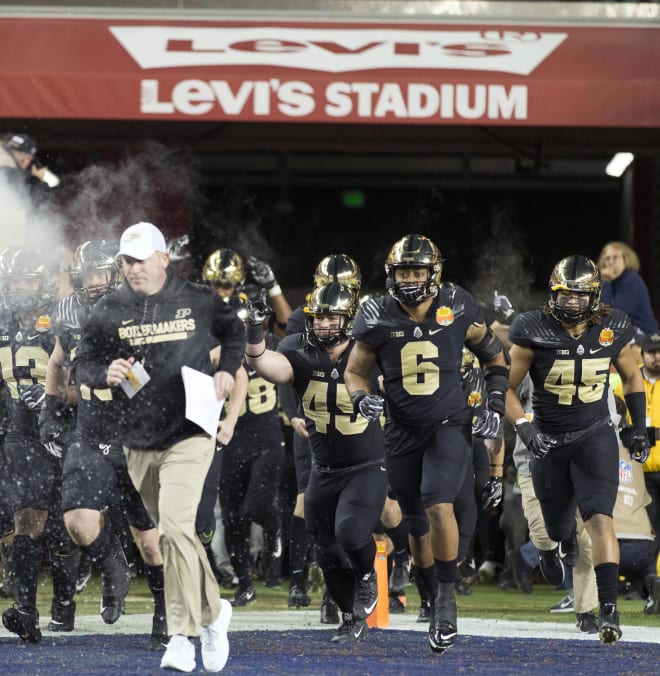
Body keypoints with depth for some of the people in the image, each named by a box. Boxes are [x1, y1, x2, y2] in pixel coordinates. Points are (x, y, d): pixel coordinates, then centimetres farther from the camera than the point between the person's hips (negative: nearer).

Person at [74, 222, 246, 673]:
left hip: (189, 436, -4)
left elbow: (234, 332, 19)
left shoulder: (198, 302, 0)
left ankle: (182, 635, -15)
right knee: (173, 532, 14)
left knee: (175, 527, -19)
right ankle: (212, 610, 34)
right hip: (139, 441, 4)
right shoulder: (109, 312, 3)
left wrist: (227, 370, 2)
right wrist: (106, 374, -13)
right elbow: (83, 364, 8)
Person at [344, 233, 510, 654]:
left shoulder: (458, 311, -8)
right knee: (417, 526, 11)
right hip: (402, 431, 3)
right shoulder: (378, 318, -6)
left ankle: (448, 598, -11)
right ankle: (437, 604, 28)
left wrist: (496, 406, -3)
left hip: (450, 425, -3)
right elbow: (356, 371, 7)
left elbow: (495, 357, 7)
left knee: (439, 507, -23)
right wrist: (362, 399, -15)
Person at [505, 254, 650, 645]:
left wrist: (641, 428, 8)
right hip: (550, 443, 1)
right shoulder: (534, 331, -12)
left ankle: (609, 610, -23)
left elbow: (632, 377, 13)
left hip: (596, 437, -1)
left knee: (600, 520, -20)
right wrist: (525, 430, -20)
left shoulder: (612, 329, -5)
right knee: (560, 533, 12)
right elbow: (507, 388, -6)